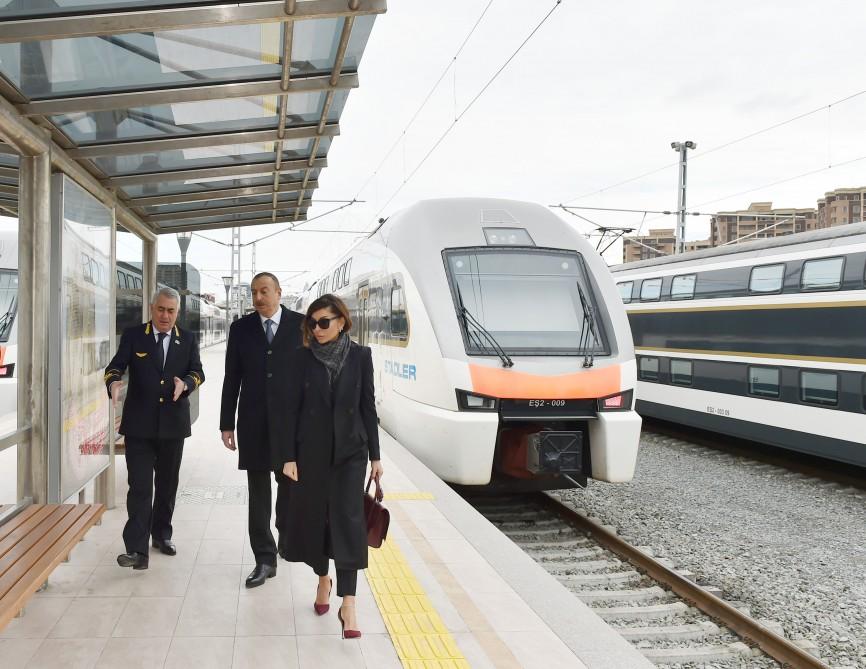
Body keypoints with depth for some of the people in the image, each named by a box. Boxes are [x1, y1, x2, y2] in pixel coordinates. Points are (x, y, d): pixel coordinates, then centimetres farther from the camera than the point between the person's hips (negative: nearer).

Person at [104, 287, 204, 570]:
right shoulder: (133, 335, 0)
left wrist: (186, 383, -18)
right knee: (140, 486, -7)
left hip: (173, 423, 3)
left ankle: (162, 534, 32)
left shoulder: (188, 339, 6)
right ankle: (137, 549, -7)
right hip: (139, 423, -3)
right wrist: (114, 382, -28)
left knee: (167, 484, 15)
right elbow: (115, 366, -6)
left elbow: (198, 372, 4)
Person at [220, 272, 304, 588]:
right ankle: (265, 559, 12)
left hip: (292, 420, -1)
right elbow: (232, 379, 6)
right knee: (258, 493, 4)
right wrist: (227, 424, 4)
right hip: (254, 422, 1)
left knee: (289, 485, 11)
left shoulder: (301, 325, 0)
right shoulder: (240, 328, 5)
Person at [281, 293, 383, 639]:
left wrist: (375, 455, 2)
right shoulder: (303, 358, -2)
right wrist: (289, 456, -5)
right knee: (314, 517, 10)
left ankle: (348, 604, -8)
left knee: (348, 520, -7)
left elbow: (368, 406, 2)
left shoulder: (360, 356, -2)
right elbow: (293, 409, -1)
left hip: (350, 450, -1)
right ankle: (323, 578, 35)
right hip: (312, 451, 1)